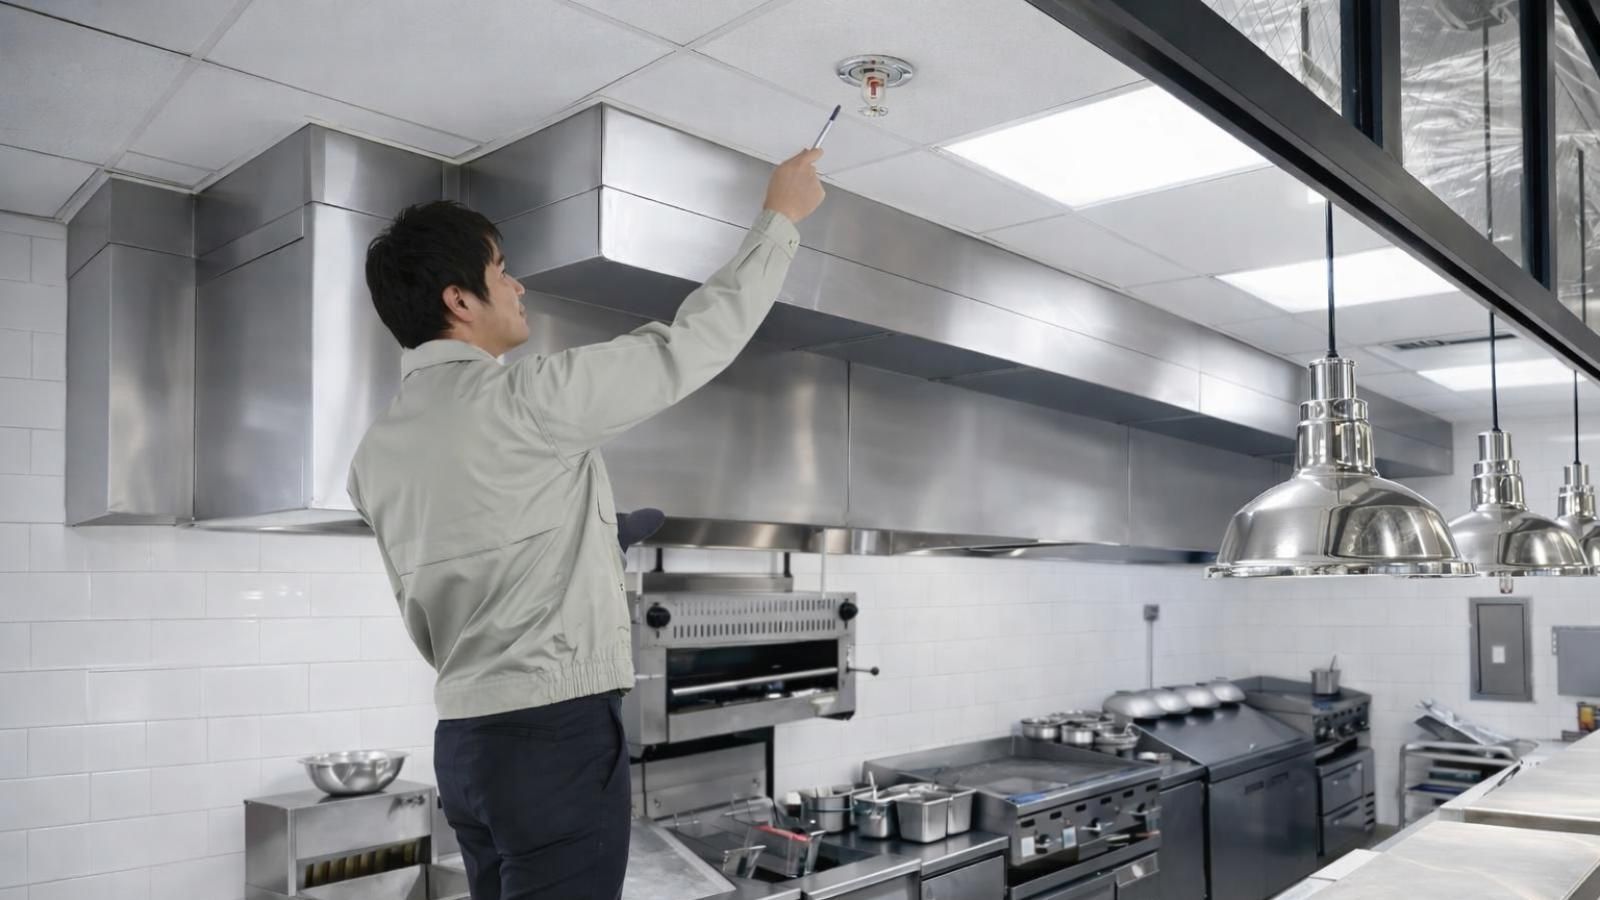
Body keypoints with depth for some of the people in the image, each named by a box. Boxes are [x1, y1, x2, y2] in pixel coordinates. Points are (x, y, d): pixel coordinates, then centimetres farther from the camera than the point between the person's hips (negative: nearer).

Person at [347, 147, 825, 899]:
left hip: (466, 737, 8)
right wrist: (780, 217, 3)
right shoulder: (527, 400, -15)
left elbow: (422, 617, 16)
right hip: (556, 733, -8)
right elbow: (692, 344, -8)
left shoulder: (376, 452, 9)